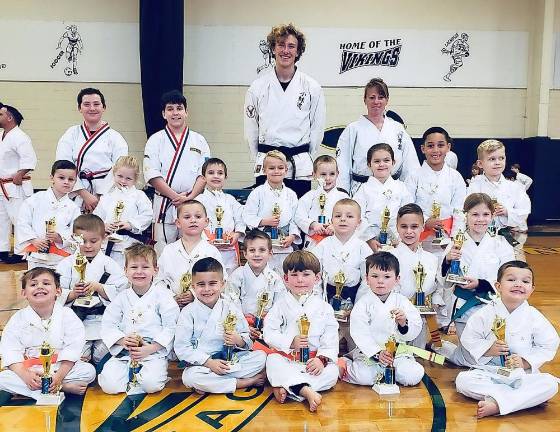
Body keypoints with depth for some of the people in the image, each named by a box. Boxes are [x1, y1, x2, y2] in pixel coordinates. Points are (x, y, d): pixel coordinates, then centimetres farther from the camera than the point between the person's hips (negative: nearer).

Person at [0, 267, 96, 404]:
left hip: (62, 368, -2)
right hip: (28, 370, 2)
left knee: (89, 371, -24)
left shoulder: (67, 315, -4)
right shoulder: (18, 319, 1)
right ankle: (64, 387, -26)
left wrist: (59, 376, -24)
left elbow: (73, 348, -11)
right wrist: (26, 375, -24)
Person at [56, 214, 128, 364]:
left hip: (102, 318, 0)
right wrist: (73, 294, -17)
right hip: (75, 318, 0)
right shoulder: (67, 264, 6)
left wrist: (98, 287, -17)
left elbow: (119, 292, -5)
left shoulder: (109, 264, 5)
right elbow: (57, 295, 1)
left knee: (103, 354, -13)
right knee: (79, 355, -17)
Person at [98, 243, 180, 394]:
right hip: (124, 352, 3)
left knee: (151, 384, -28)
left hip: (154, 351, -3)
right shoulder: (122, 297, 9)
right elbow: (108, 325, 7)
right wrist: (122, 340, -13)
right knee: (109, 385, -18)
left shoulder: (162, 295, -1)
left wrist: (151, 348, -15)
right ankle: (135, 376, 8)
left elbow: (170, 327, -5)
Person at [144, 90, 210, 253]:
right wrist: (176, 196, -13)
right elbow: (152, 175, -5)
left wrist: (190, 196, -11)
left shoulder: (199, 140, 10)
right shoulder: (156, 140, 5)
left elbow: (204, 173, 4)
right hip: (164, 205, -1)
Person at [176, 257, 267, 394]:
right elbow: (182, 348, -11)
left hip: (230, 359, 2)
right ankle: (246, 382, -21)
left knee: (261, 357, -16)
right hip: (202, 363, -2)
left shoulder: (231, 307, 1)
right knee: (190, 377, -33)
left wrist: (239, 340, -21)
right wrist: (209, 362, -18)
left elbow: (248, 340, 3)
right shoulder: (189, 312, -5)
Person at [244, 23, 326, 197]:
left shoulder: (312, 87, 2)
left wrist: (306, 160, 7)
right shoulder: (258, 86, 3)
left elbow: (317, 128, 7)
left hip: (300, 169, 0)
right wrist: (260, 159, 9)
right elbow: (250, 129, 9)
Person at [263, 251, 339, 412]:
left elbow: (331, 339, -1)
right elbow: (269, 333, -4)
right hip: (286, 358, -1)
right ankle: (306, 391, -44)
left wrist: (322, 359, -18)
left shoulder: (324, 307, 4)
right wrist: (290, 342, -19)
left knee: (332, 372, -26)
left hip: (313, 360, 1)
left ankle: (285, 388, -34)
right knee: (272, 361, -31)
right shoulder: (281, 304, 4)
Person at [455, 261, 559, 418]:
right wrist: (488, 349, -16)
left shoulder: (534, 317, -3)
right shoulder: (486, 314, -4)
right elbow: (468, 338, 0)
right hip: (489, 371, 0)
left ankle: (497, 404, -35)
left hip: (523, 374, 1)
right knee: (462, 380, -26)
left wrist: (526, 362, -11)